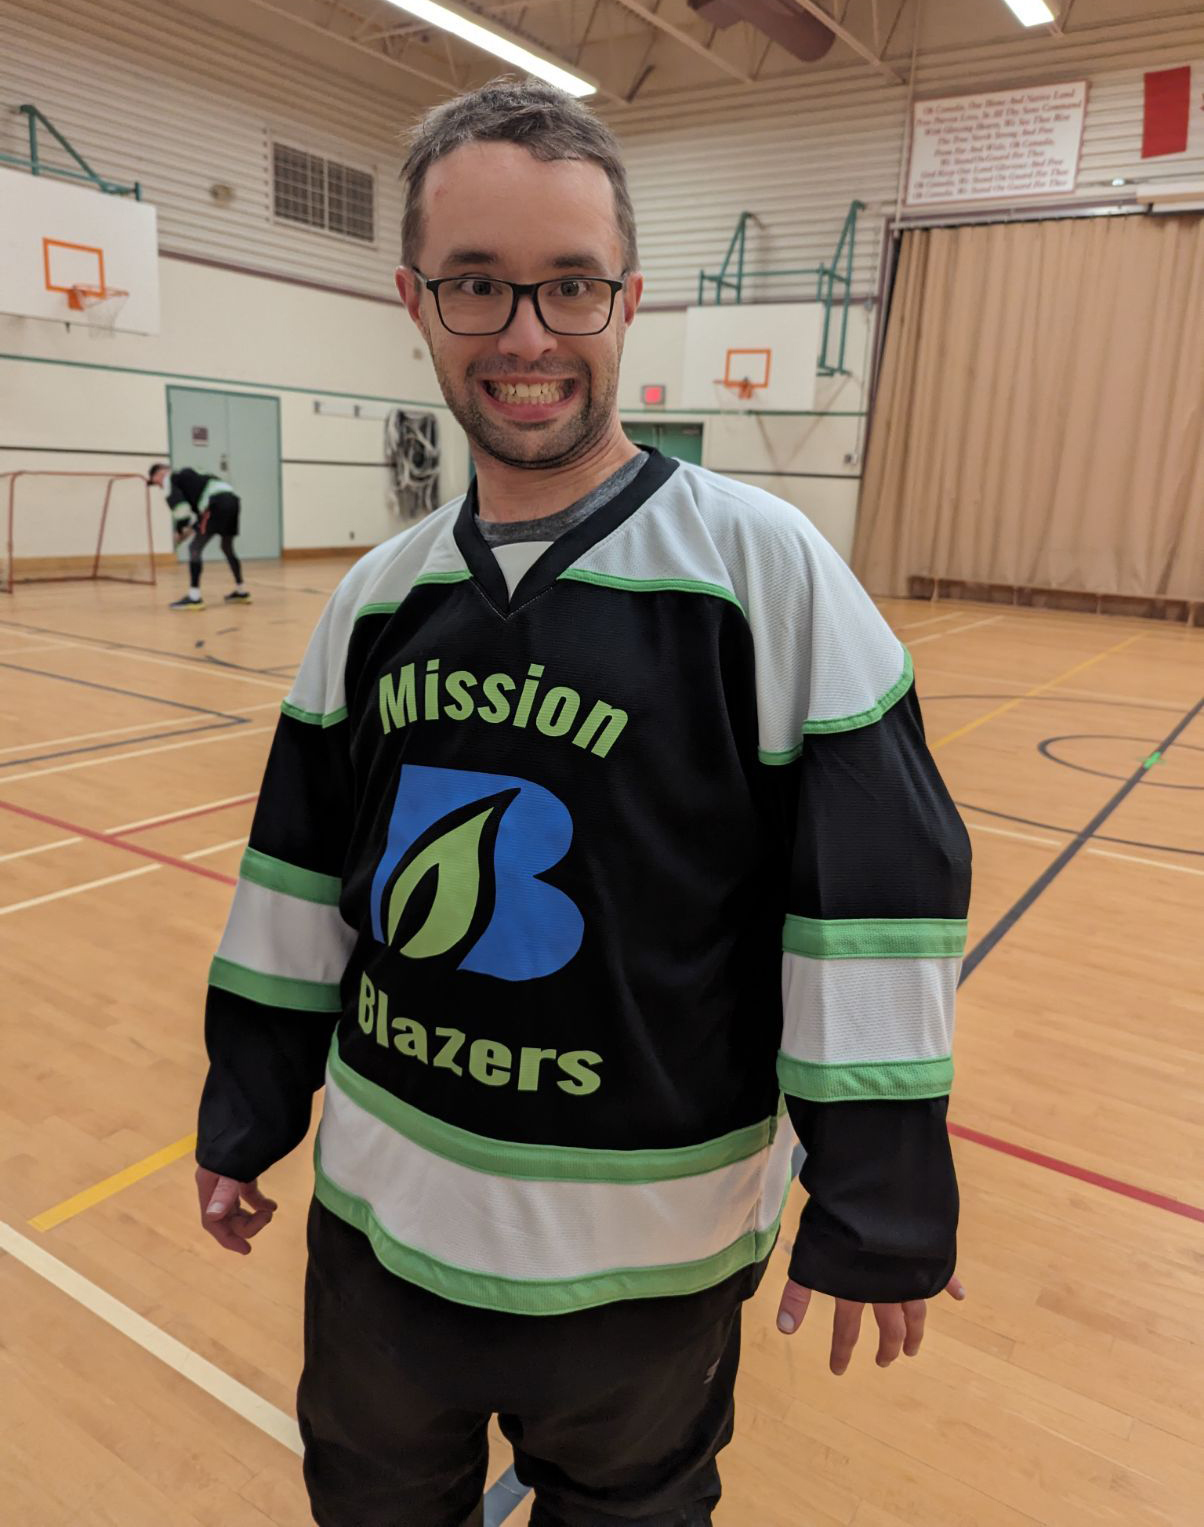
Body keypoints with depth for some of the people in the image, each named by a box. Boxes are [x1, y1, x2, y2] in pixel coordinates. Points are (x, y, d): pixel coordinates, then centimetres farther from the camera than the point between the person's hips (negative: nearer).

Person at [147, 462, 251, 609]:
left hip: (218, 504, -9)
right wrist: (193, 526, 26)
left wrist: (180, 529, 7)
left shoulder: (169, 478, 9)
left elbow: (179, 505, -6)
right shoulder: (187, 475, 35)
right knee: (227, 547, 27)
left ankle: (194, 597, -12)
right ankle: (242, 592, 35)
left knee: (195, 548, -6)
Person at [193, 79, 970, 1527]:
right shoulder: (381, 592, 0)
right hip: (377, 1211, 5)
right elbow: (300, 876, 7)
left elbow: (879, 903, -14)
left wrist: (882, 1203, -10)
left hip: (642, 1245, -4)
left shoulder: (764, 562, -15)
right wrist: (247, 1109, 12)